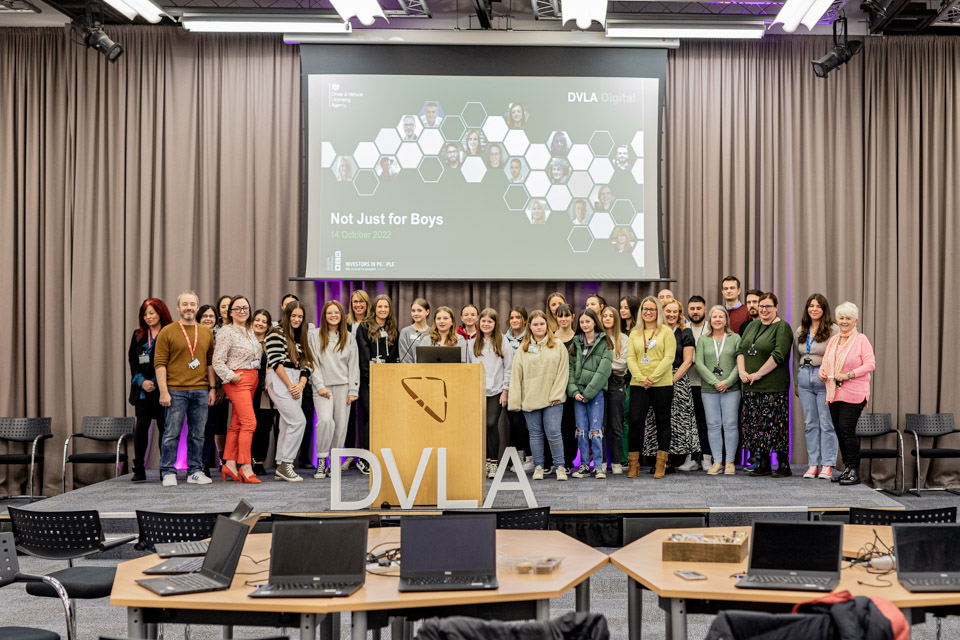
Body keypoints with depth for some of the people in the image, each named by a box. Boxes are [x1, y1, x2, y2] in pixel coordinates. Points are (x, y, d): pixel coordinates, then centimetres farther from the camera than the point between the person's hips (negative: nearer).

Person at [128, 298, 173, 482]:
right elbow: (132, 361, 9)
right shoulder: (138, 335, 13)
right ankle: (139, 469, 0)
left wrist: (156, 383, -12)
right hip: (143, 389, 3)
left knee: (164, 426, 1)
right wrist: (142, 381, -6)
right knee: (141, 425, -4)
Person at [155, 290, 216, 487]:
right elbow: (159, 363, -4)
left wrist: (212, 388, 9)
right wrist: (163, 391, -11)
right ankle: (168, 473, 5)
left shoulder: (207, 333, 13)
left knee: (197, 434, 6)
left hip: (201, 391, 4)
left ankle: (195, 472, 13)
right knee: (172, 433, -2)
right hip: (175, 391, -4)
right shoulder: (167, 332, 0)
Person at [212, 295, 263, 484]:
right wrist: (231, 376, -20)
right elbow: (217, 361, -11)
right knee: (249, 422, -14)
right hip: (237, 381, -8)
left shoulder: (250, 331, 17)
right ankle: (245, 467, -11)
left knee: (236, 424, 9)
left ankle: (230, 464, 12)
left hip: (251, 379, 8)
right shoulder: (226, 332, -7)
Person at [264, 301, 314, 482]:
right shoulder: (277, 333, -3)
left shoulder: (301, 338, 19)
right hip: (279, 381, -7)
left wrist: (301, 384, -4)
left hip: (296, 383, 7)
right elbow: (276, 362, -12)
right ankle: (285, 464, -11)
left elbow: (306, 365, 13)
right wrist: (290, 385, -12)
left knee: (287, 425, 6)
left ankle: (281, 469, 9)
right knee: (298, 420, -17)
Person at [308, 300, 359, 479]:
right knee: (325, 420, -21)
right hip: (323, 386, -2)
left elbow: (354, 364, 10)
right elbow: (312, 362, 1)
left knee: (341, 424, 0)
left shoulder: (349, 337, 13)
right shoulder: (315, 335, 6)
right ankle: (321, 460, -7)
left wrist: (353, 390, 2)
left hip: (343, 386, 3)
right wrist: (319, 385, -8)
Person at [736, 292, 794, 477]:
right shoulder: (752, 326, 17)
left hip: (773, 386, -7)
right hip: (751, 386, 7)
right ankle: (763, 465, 15)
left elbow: (778, 355, -15)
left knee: (774, 425, -7)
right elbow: (741, 349, 14)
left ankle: (783, 465, 1)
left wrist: (758, 374, -14)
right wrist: (742, 371, -2)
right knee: (755, 426, 7)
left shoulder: (782, 327, -5)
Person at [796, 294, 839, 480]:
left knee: (827, 422, -4)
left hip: (825, 379, -5)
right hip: (805, 377, 5)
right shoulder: (801, 331, 14)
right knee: (810, 423, 8)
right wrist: (796, 382, 18)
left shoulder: (833, 330, -4)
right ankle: (813, 464, 13)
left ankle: (827, 465, 2)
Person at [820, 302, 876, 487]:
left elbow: (870, 364, -11)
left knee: (847, 429, -12)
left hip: (854, 394, -7)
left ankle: (854, 471, -4)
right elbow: (826, 360, 24)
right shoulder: (833, 340, 14)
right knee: (839, 430, 8)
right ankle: (847, 468, 18)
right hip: (834, 393, 7)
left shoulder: (861, 339, -5)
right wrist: (822, 370, 2)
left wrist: (849, 374, -19)